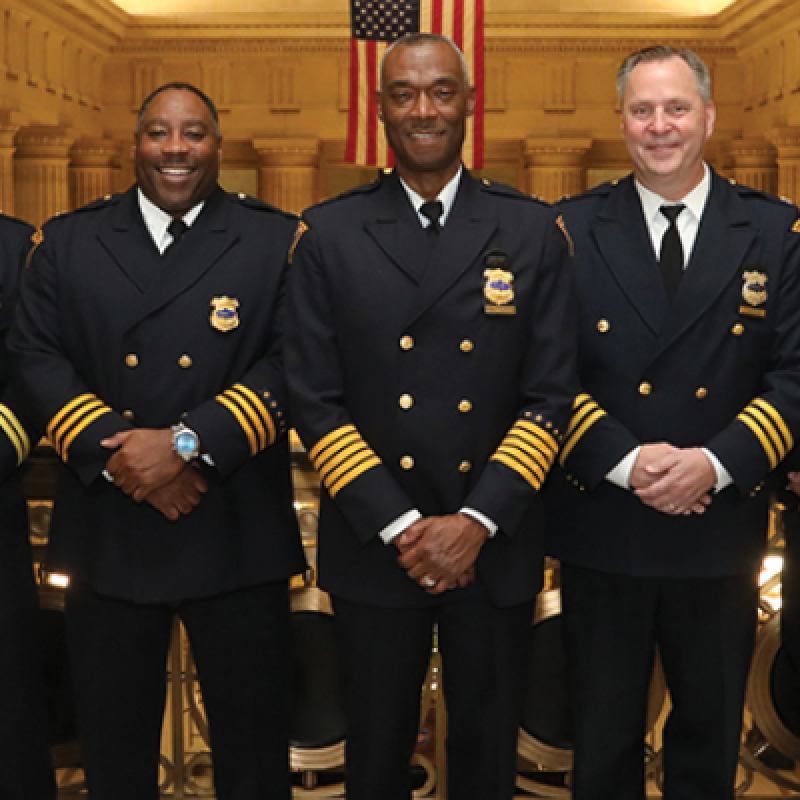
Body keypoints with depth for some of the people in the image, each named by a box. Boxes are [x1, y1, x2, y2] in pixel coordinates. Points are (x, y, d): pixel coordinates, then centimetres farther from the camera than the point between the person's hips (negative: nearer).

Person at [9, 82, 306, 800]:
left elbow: (293, 363, -8)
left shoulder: (277, 241, 2)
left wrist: (189, 442, -18)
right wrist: (114, 452, -13)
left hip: (235, 534, -1)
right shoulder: (68, 241, 10)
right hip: (107, 532, 2)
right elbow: (36, 358, 1)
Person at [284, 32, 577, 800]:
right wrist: (399, 526, -11)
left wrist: (476, 522, -12)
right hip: (372, 549, 0)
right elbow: (313, 398, -4)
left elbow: (550, 395, -3)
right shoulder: (328, 234, 0)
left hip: (495, 549, 1)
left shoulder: (532, 232, 1)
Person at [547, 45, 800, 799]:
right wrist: (623, 461, -18)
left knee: (710, 731, 19)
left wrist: (717, 462, -18)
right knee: (603, 734, 16)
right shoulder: (572, 228, -1)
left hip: (722, 526, 1)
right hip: (601, 527, -1)